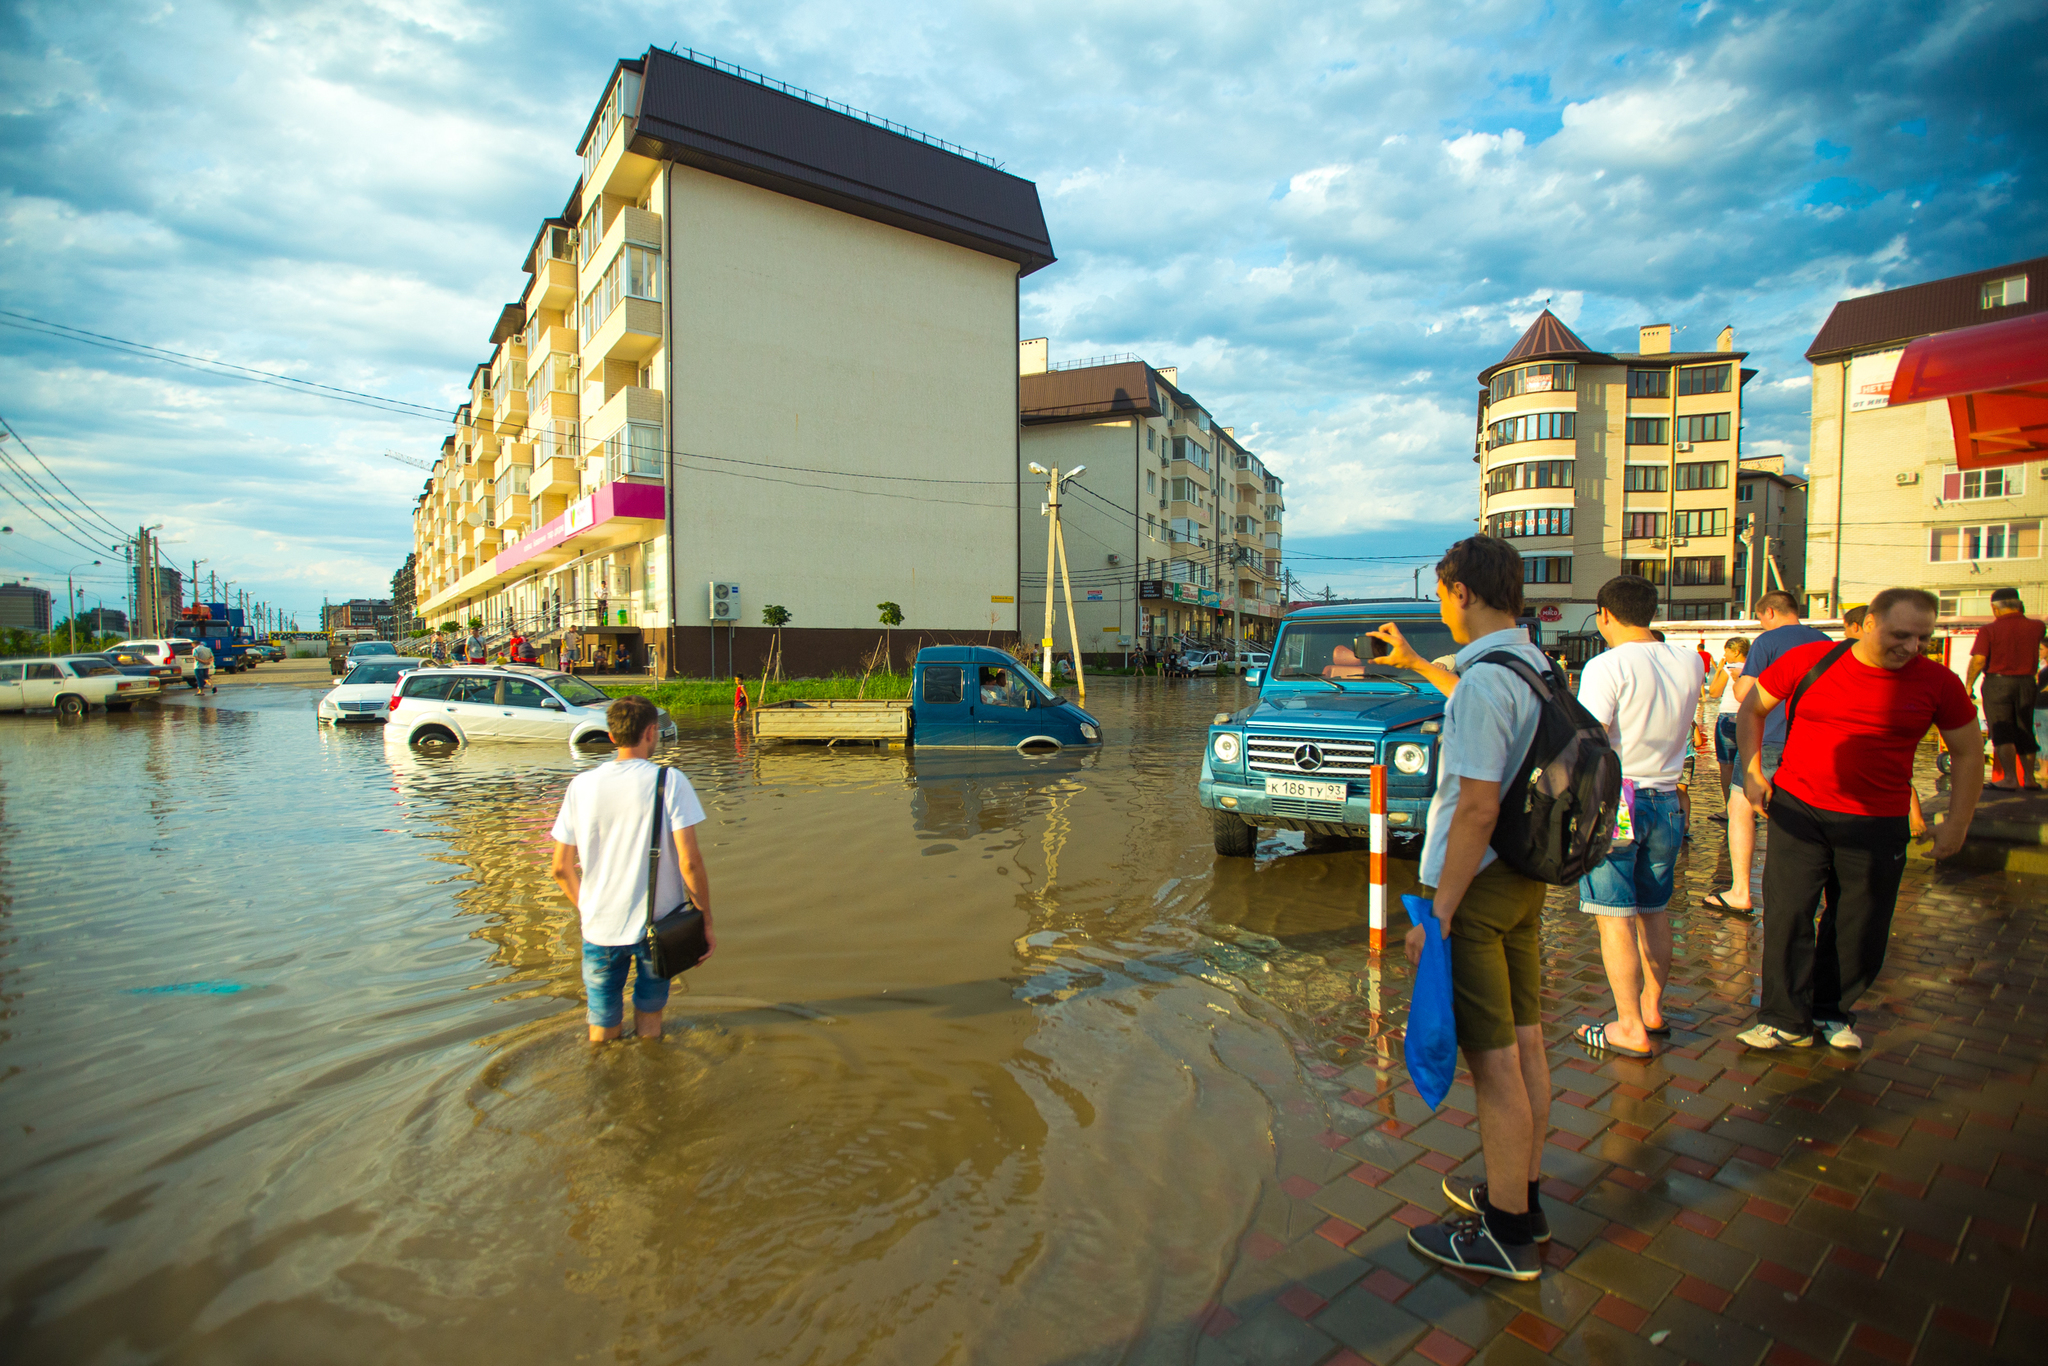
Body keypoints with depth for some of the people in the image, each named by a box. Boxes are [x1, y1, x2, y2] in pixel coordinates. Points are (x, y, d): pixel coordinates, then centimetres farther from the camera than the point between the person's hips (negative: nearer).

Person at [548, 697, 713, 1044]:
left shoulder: (582, 784, -1)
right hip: (657, 925, -2)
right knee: (649, 1019, 19)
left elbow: (561, 868, 3)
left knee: (602, 1032, 19)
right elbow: (690, 861, -16)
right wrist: (705, 917, -5)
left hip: (600, 927, 2)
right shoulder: (669, 782, -12)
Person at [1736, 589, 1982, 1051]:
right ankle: (1787, 1021, 10)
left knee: (1861, 930, 9)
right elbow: (1752, 708, 8)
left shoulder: (1938, 683, -2)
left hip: (1878, 824, 1)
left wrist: (1956, 823, 6)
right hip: (1797, 809, -1)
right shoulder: (1808, 661, -6)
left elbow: (1969, 754, 10)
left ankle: (1831, 1011, 31)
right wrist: (1752, 770, 0)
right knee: (1786, 914, -2)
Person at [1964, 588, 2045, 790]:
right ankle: (2028, 777, 19)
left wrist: (1968, 686, -10)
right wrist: (2022, 615, 20)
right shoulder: (2035, 627, 4)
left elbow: (1978, 660, -18)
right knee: (2025, 731, 15)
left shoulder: (1989, 630, -10)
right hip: (2026, 682, 5)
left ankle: (2010, 778, -9)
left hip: (1998, 682, -5)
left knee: (2001, 732, -3)